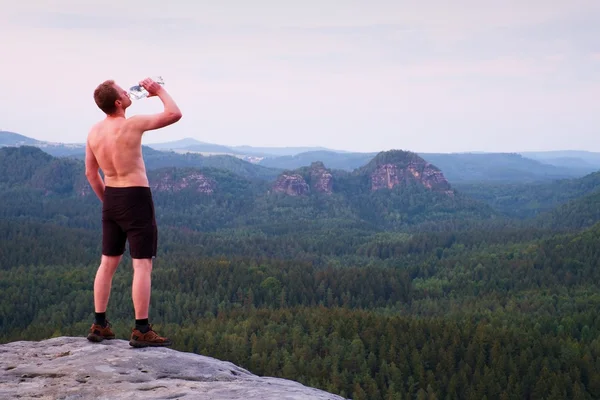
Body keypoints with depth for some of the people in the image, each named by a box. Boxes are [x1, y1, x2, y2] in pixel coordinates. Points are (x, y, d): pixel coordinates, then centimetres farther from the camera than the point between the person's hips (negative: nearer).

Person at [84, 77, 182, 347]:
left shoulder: (94, 131, 4)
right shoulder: (131, 125, -17)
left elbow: (90, 173, 12)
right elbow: (175, 114, -15)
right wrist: (159, 91, 1)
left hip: (111, 198, 7)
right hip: (136, 198, -7)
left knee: (108, 263, 15)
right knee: (143, 266, -4)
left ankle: (99, 325, 19)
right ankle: (141, 331, -5)